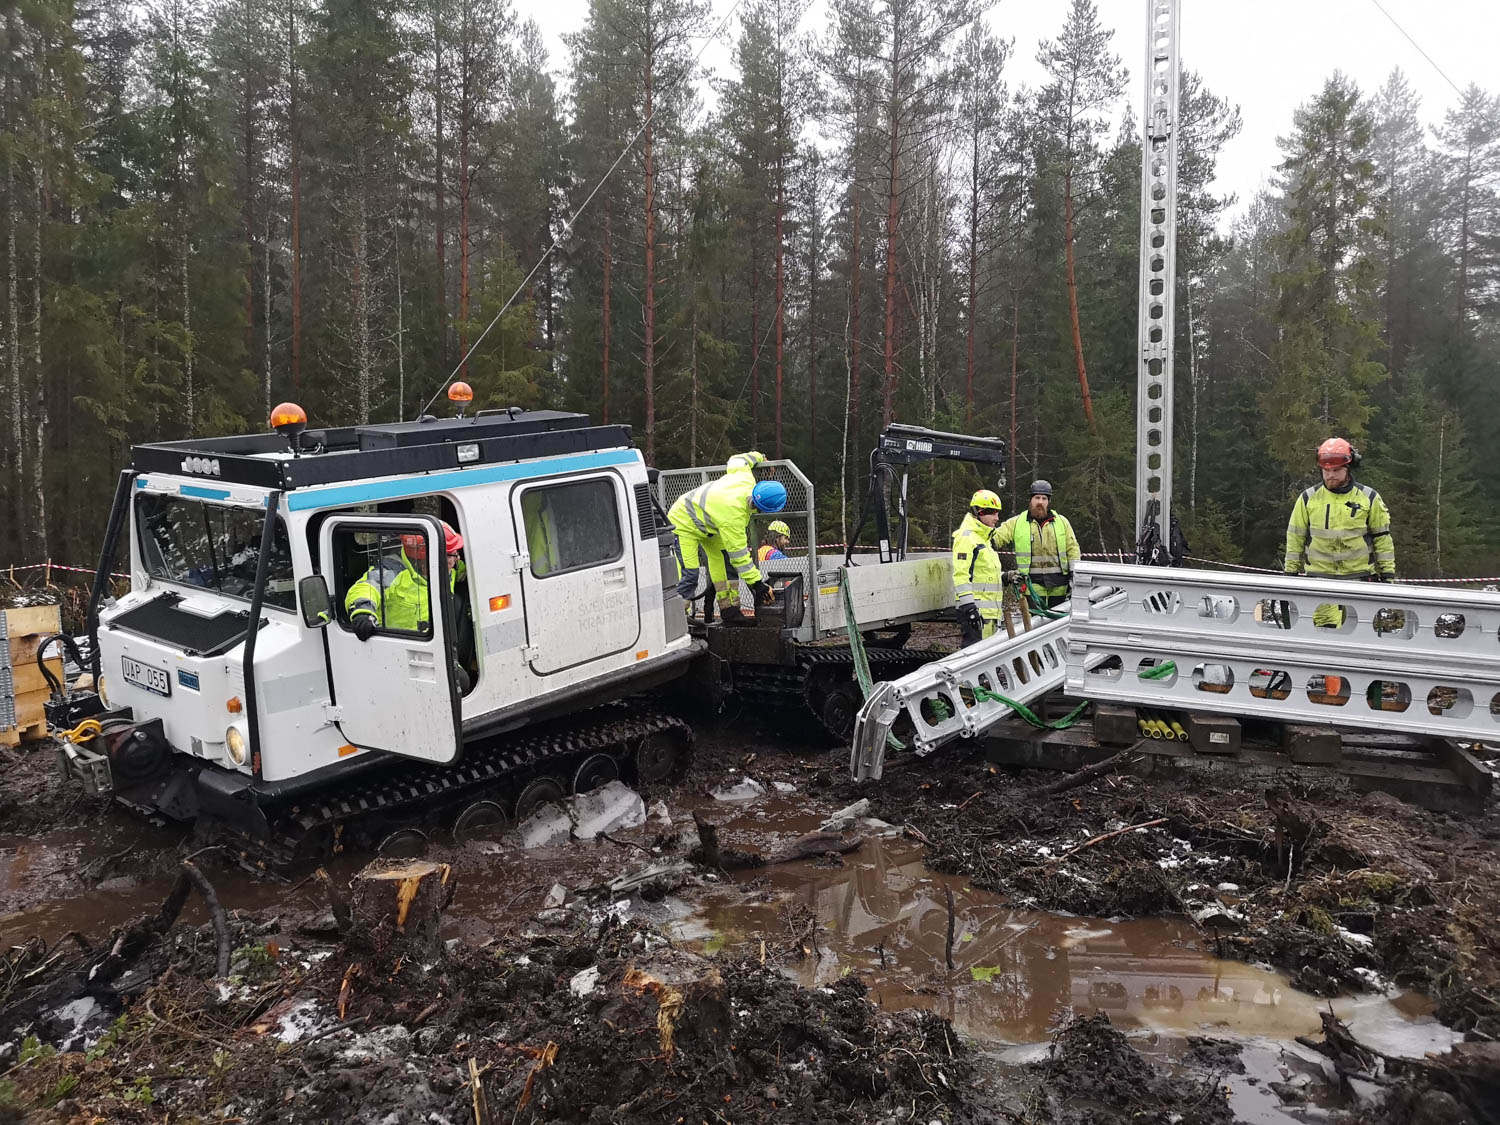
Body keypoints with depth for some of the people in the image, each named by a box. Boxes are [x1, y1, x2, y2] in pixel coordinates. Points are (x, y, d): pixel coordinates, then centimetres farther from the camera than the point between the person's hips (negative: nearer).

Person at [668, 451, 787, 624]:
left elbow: (738, 461, 4)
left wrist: (758, 457, 23)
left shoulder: (746, 478, -20)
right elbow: (738, 553, -32)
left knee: (723, 563, 1)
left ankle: (729, 611, 3)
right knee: (689, 573, -18)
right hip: (683, 523, -9)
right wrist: (756, 583, -27)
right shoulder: (733, 516, -39)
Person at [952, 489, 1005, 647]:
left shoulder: (984, 537, 23)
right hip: (975, 608, -10)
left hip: (990, 608, 10)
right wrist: (968, 605, -24)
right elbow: (961, 574, -18)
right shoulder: (966, 537, -10)